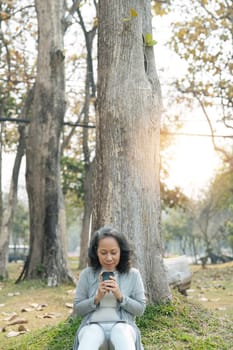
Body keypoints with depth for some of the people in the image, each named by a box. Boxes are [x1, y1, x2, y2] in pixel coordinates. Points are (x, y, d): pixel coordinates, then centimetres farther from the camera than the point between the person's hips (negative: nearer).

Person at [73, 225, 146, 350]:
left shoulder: (133, 274, 6)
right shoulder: (86, 274, 7)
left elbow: (140, 309, 6)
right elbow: (77, 308, 9)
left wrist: (120, 296, -10)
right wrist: (97, 297, -9)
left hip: (123, 325, 0)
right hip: (92, 326, 0)